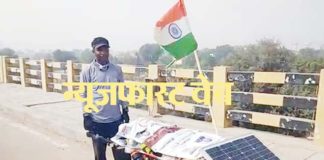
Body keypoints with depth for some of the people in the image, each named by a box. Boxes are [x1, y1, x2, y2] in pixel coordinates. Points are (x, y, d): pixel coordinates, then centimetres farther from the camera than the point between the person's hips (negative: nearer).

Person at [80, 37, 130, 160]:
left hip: (116, 119, 3)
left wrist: (125, 111, 8)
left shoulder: (117, 70, 2)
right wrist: (86, 116, -7)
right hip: (97, 120, -2)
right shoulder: (87, 72, -6)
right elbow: (84, 95, -4)